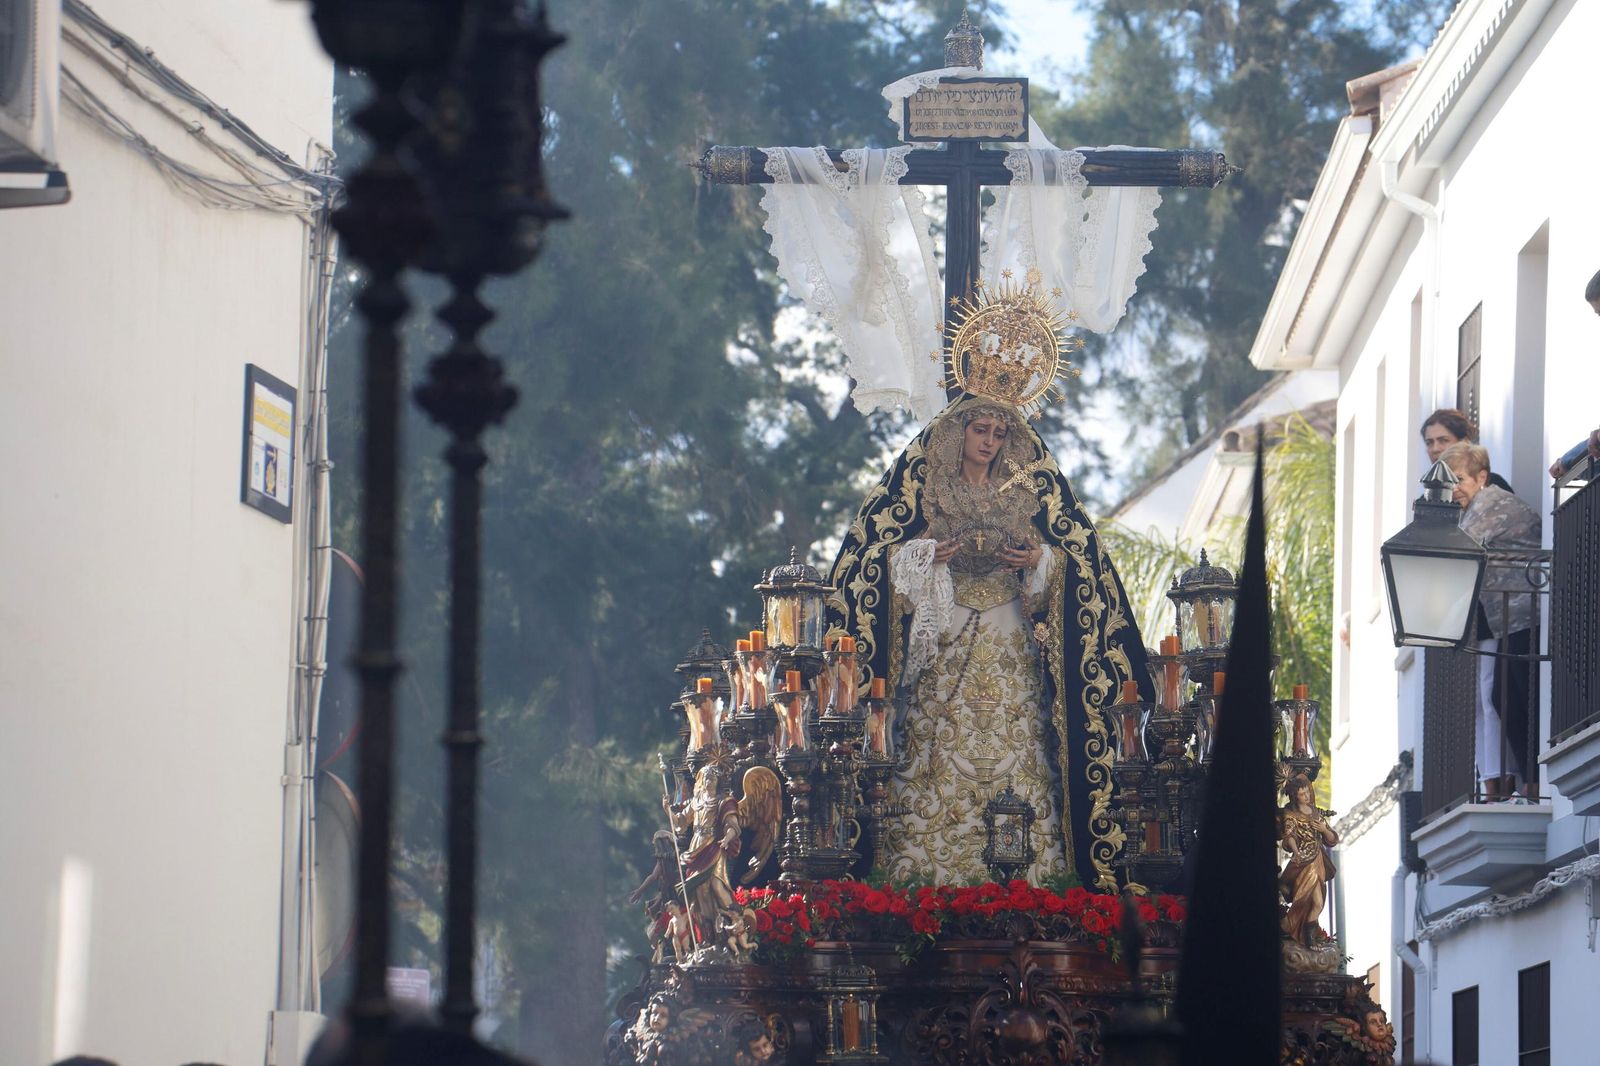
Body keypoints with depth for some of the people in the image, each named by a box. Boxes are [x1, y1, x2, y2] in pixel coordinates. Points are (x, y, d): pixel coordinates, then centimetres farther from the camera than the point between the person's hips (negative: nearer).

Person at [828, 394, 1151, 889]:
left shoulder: (1027, 491, 12)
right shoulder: (926, 487, 7)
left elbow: (1075, 556, 12)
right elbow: (880, 551, 3)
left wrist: (1039, 560, -9)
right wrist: (928, 554, -16)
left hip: (1010, 644, 2)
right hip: (945, 644, -2)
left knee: (1016, 753, -5)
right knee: (941, 756, -10)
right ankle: (934, 871, -10)